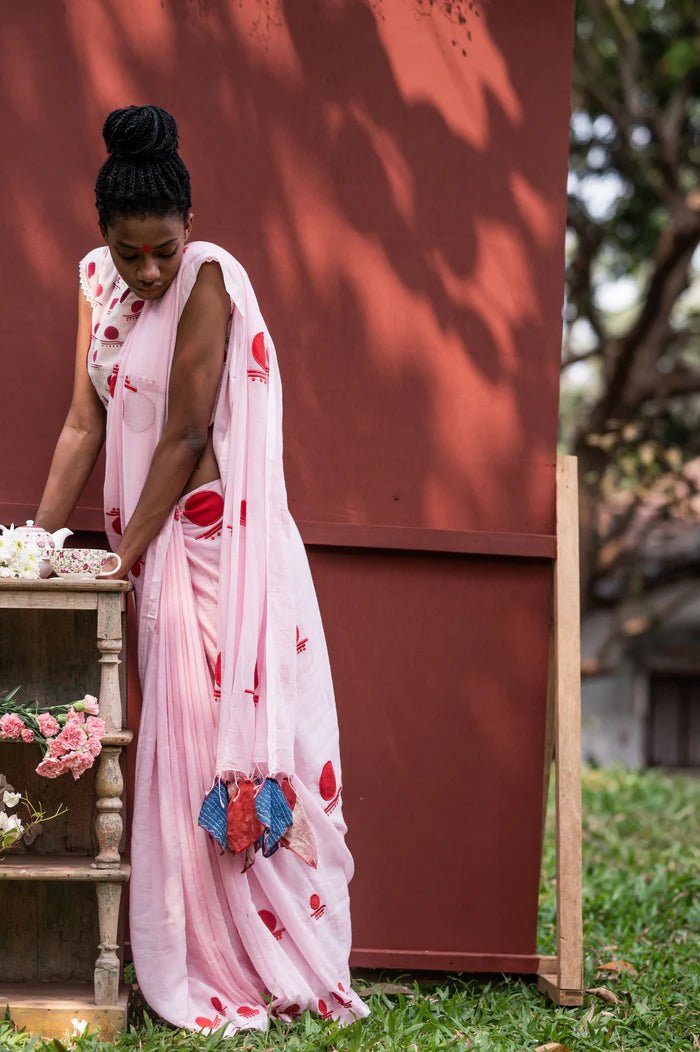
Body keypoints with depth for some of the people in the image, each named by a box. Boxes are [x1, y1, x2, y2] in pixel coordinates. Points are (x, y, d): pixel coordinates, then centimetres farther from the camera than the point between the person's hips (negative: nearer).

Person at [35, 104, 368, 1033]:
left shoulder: (208, 277, -13)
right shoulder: (99, 279, 9)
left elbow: (185, 435, -15)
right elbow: (85, 424, 9)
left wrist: (127, 553, -13)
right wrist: (40, 538, 2)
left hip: (219, 545, -7)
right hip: (156, 544, 7)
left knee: (219, 738, -7)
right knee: (172, 741, 7)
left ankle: (251, 968, 0)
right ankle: (201, 965, 12)